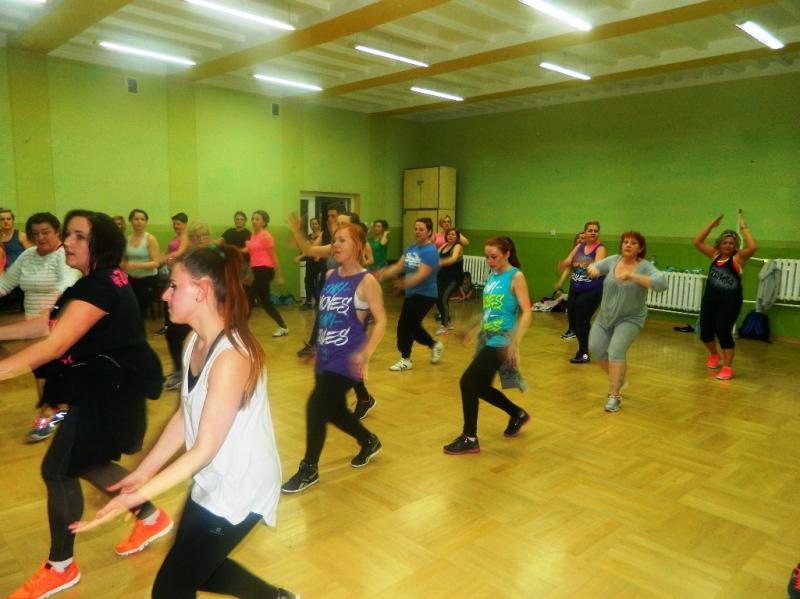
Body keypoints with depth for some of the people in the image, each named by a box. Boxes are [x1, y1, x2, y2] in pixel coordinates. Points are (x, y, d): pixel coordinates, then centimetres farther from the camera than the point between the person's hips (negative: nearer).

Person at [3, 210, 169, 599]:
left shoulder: (101, 286, -22)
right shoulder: (100, 280, 10)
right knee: (85, 463, 20)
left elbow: (54, 345, -29)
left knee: (57, 469, -2)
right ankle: (151, 518, 35)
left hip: (110, 391, -10)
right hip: (106, 386, 10)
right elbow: (50, 323, 14)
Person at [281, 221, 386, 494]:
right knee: (333, 410, 16)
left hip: (346, 359, -7)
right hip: (325, 356, 7)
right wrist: (318, 348, 20)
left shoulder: (366, 281, -11)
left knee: (316, 406, -13)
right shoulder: (330, 275, 8)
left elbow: (381, 321, -14)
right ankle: (369, 441, 43)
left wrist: (365, 354, -26)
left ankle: (309, 470, 7)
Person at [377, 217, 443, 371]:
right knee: (412, 325, 15)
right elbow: (398, 266, 3)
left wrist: (405, 283, -41)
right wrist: (383, 273, -15)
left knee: (405, 325, -8)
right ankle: (435, 345, 38)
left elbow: (422, 274, -28)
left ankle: (405, 360, 9)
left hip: (425, 295, -8)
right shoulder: (411, 248, 7)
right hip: (412, 294, 8)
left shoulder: (430, 251, -18)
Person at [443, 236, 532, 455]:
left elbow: (526, 313, -16)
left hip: (501, 342, -8)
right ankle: (518, 414, 38)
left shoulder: (516, 277, -10)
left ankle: (470, 439, 3)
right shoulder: (492, 275, 11)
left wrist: (515, 343, -26)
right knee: (480, 387, 14)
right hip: (487, 339, 8)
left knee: (467, 382, -11)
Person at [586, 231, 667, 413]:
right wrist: (593, 269, -16)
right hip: (605, 316, 5)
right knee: (595, 349, 4)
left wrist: (633, 276, -38)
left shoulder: (645, 267, -15)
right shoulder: (613, 260, -3)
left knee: (616, 351, -20)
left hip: (630, 319, -5)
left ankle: (614, 396, -11)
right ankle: (617, 378, 29)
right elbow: (594, 266, 10)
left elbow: (661, 283, -30)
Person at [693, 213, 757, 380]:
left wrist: (744, 228, -17)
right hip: (710, 298, 5)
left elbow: (753, 247, -24)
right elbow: (697, 242, 6)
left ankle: (727, 367, 2)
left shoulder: (738, 257, -6)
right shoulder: (715, 255, 7)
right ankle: (714, 355, 38)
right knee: (705, 331, 9)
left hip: (730, 301, -5)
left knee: (723, 332, -10)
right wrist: (711, 225, 2)